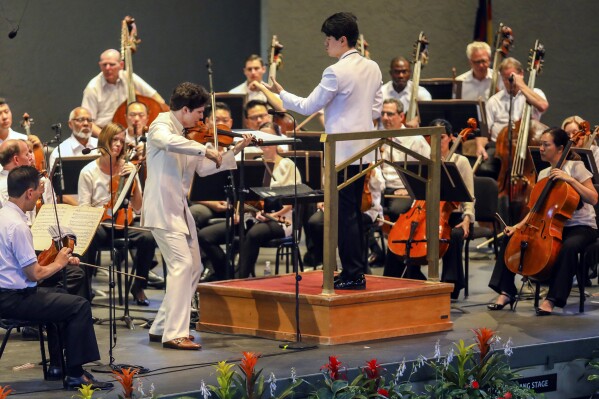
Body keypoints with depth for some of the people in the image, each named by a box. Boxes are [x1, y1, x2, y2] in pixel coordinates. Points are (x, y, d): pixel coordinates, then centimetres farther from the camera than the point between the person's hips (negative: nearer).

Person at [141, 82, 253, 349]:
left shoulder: (187, 136, 14)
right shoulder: (161, 126, -11)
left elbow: (203, 168, 15)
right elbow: (168, 142, -35)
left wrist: (234, 152, 11)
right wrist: (205, 149, -31)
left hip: (180, 209, 10)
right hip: (162, 209, -10)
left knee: (193, 267, 14)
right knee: (182, 263, -18)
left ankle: (161, 327, 21)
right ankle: (175, 334, -19)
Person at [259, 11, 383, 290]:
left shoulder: (335, 73, -17)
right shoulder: (372, 69, 8)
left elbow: (308, 107, -10)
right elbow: (376, 110, 14)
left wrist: (280, 93, 3)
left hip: (342, 152, -8)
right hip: (363, 149, 9)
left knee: (345, 213, -4)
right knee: (354, 212, 15)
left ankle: (353, 275, -2)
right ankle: (356, 269, 20)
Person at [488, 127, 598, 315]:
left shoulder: (575, 167, -7)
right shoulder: (543, 174, 10)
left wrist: (570, 180, -23)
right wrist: (519, 226, -5)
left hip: (581, 227, -6)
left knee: (569, 247, -40)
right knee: (511, 237, -8)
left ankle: (551, 299, -33)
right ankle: (506, 291, -5)